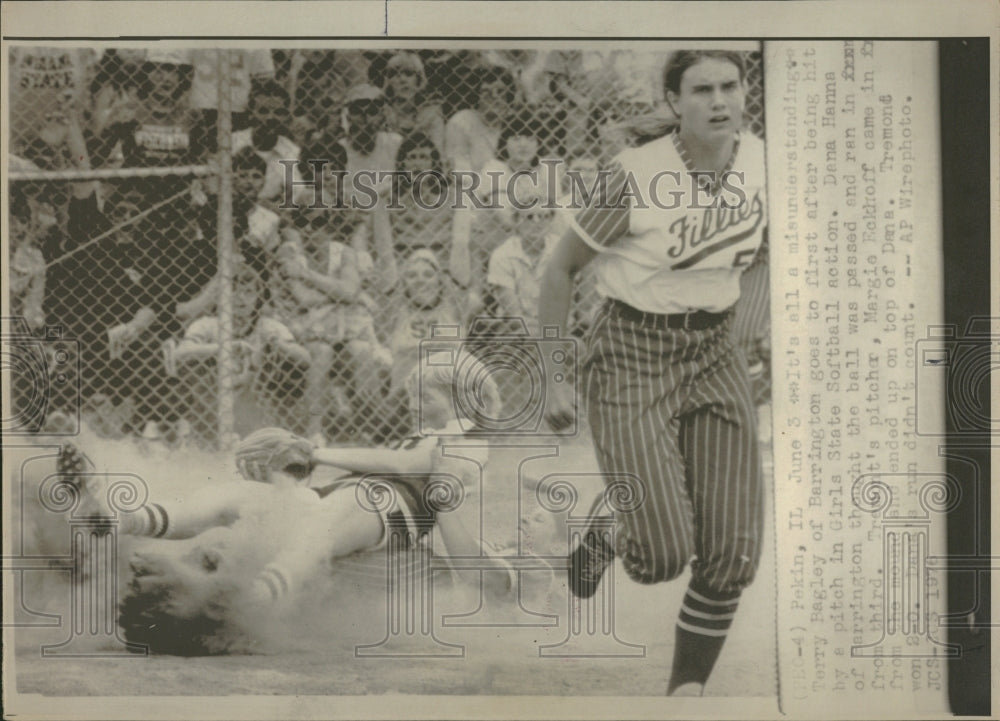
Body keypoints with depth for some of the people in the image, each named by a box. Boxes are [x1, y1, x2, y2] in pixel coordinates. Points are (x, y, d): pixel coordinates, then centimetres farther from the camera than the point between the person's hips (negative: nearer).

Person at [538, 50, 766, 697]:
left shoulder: (763, 162, -2)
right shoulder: (637, 174, -17)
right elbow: (562, 268, -7)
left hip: (715, 352, 5)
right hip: (632, 353, -5)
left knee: (734, 554, 0)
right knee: (663, 555, -13)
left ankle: (688, 684, 23)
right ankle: (603, 531, 24)